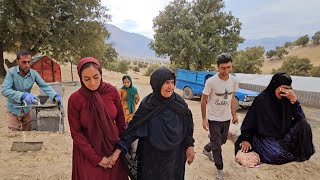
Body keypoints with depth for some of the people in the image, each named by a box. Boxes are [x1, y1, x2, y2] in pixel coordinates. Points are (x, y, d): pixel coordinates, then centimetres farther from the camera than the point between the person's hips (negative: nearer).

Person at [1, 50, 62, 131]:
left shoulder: (34, 73, -11)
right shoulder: (11, 72, -18)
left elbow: (45, 86, -13)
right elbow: (5, 90, -26)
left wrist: (56, 96, -30)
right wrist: (23, 95, -40)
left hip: (27, 109, 3)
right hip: (14, 110, -3)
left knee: (28, 130, 20)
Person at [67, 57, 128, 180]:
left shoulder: (112, 91, -11)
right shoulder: (74, 99, -15)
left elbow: (121, 121, -3)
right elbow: (76, 133, -9)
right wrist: (97, 158, -10)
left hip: (114, 150, 2)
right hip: (87, 153, -1)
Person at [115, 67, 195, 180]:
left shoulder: (179, 103, -9)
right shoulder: (147, 105, -16)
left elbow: (188, 125, 1)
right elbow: (133, 128, -15)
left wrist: (190, 145, 0)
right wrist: (118, 150, -19)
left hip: (175, 155, 2)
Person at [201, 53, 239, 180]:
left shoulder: (234, 81, -6)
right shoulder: (211, 81, -22)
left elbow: (232, 98, 9)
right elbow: (203, 101, -13)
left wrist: (234, 114, 9)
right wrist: (204, 119, -12)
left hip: (226, 118, 6)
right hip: (213, 118, -5)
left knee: (222, 140, 23)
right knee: (217, 145, 6)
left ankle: (207, 148, 51)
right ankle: (219, 169, 27)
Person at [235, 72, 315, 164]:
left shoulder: (286, 99, -4)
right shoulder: (261, 100, -17)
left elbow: (301, 118, -9)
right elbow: (250, 120, -12)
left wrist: (294, 100, -23)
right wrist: (245, 139, -16)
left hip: (284, 135, 6)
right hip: (265, 137, -5)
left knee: (303, 124, -15)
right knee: (277, 155, -30)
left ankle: (301, 153, 7)